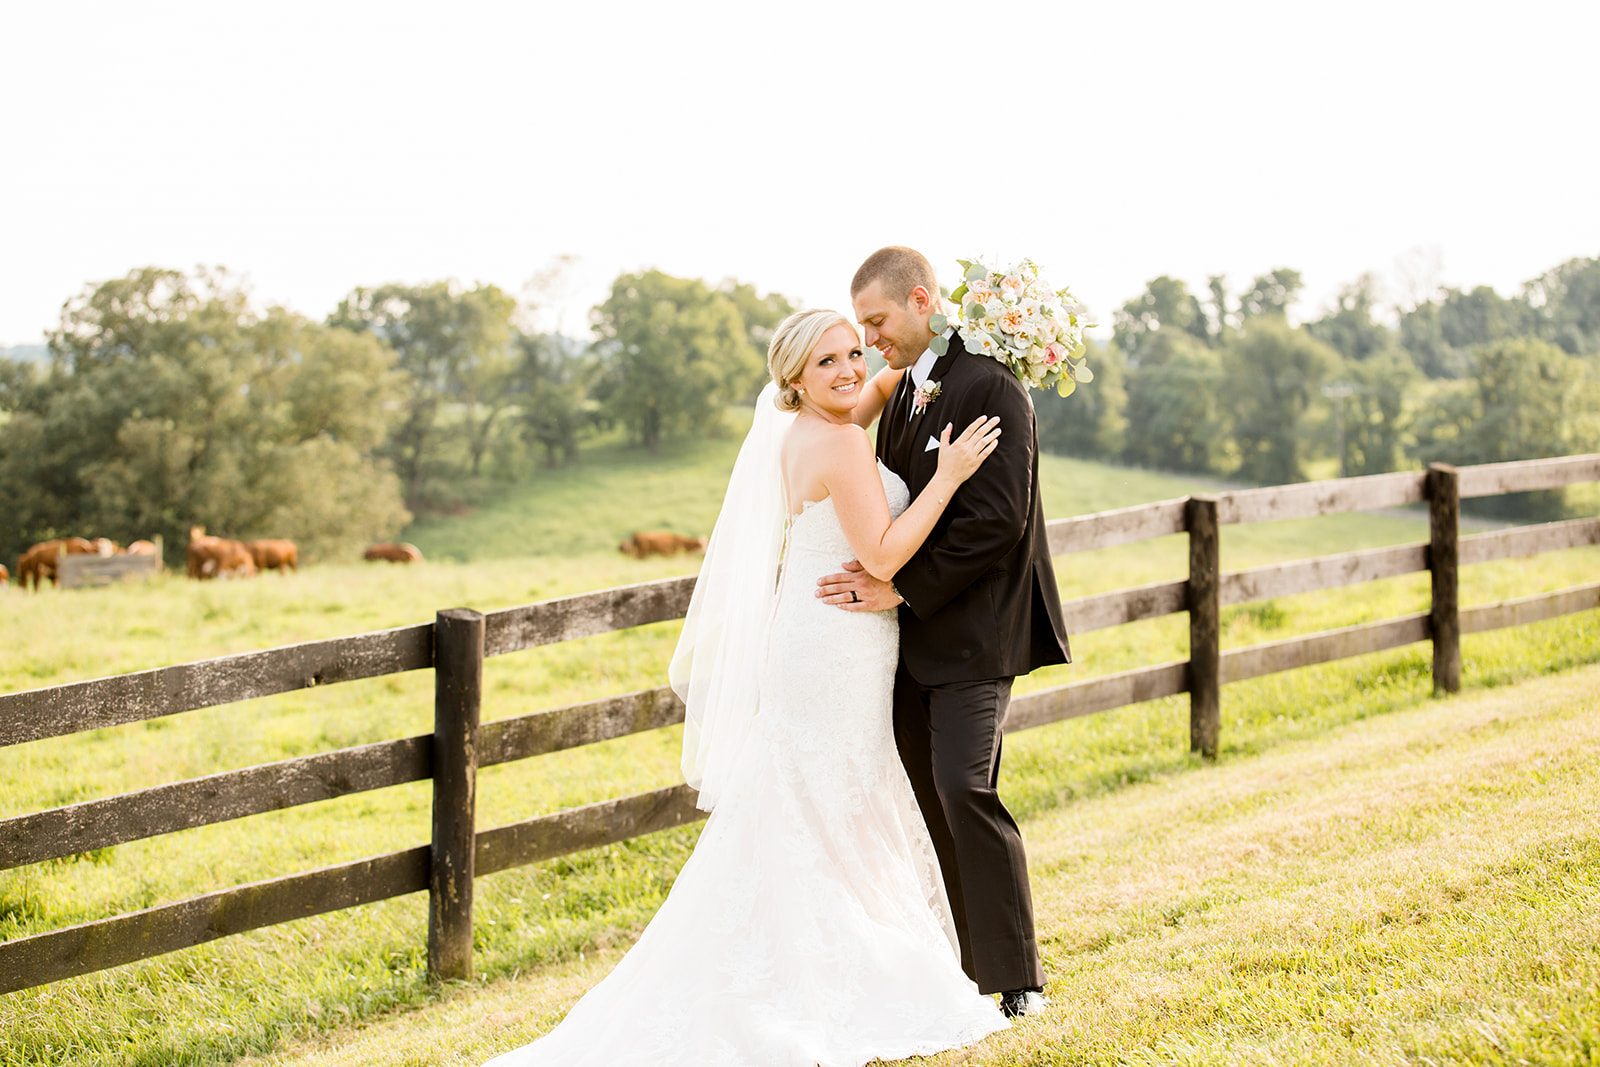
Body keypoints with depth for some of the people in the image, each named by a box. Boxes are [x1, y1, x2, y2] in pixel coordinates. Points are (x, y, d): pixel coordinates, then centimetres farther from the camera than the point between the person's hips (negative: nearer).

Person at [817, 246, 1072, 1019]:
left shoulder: (989, 387, -14)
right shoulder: (904, 390, 14)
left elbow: (996, 520, -20)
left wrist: (904, 588, -18)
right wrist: (875, 577, -1)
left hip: (971, 629, -9)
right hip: (914, 632, 9)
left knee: (965, 790, -14)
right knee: (923, 798, 8)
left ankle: (1016, 977, -3)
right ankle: (951, 963, 16)